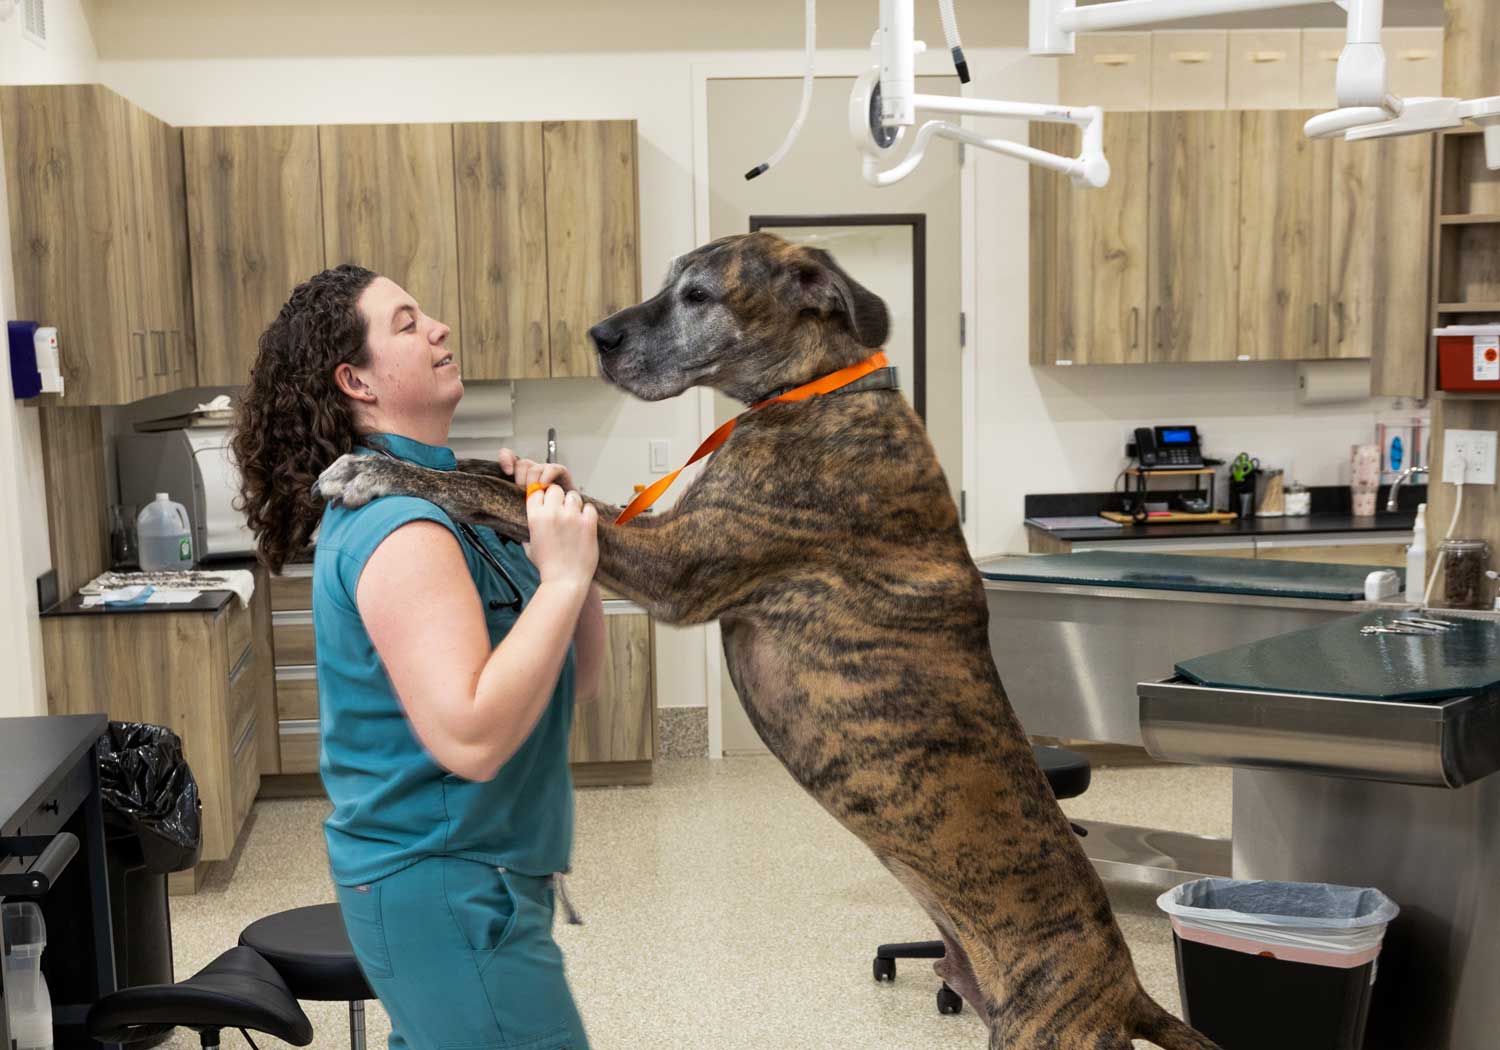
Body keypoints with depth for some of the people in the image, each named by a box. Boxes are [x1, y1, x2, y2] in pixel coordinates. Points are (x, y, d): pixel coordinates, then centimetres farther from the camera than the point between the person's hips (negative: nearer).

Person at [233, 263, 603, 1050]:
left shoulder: (435, 497, 9)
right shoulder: (397, 525, -20)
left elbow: (572, 682, 10)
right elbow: (472, 739, -30)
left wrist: (566, 535, -3)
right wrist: (562, 577, -24)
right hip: (449, 893, -9)